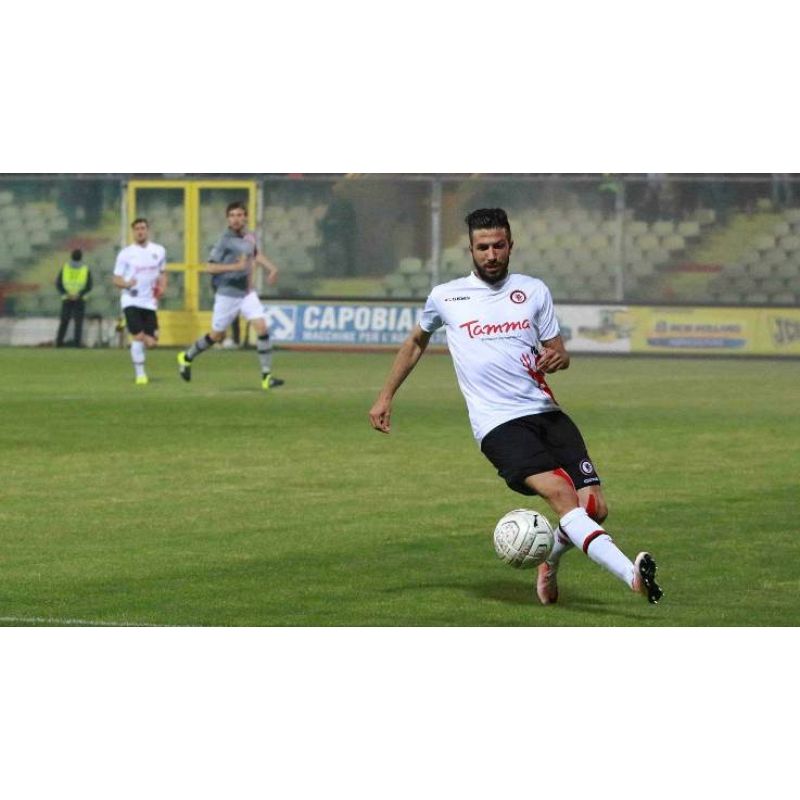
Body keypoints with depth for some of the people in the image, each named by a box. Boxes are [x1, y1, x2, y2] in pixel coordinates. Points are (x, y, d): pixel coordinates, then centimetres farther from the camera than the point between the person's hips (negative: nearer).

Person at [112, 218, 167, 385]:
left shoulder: (159, 251, 8)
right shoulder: (126, 253, -1)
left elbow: (162, 273, 21)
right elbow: (116, 279, 1)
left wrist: (162, 287, 1)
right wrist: (126, 284, -21)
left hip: (150, 302, 3)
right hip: (131, 301, -3)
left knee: (150, 342, -1)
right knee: (138, 337, -13)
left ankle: (136, 352, 33)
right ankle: (140, 374, -3)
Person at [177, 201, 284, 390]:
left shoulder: (250, 237, 5)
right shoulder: (225, 240, -14)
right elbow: (210, 267, -16)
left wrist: (271, 268, 15)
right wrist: (236, 266, -25)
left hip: (247, 292, 5)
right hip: (227, 294, -5)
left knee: (262, 327, -11)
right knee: (217, 335, 7)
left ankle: (266, 376, -8)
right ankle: (186, 357, 33)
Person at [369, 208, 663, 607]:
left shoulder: (534, 290, 12)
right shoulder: (445, 297, 8)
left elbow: (558, 353, 16)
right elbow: (416, 343, 26)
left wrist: (557, 358, -9)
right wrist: (385, 397, 26)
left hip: (546, 412, 4)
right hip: (499, 424, -4)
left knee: (594, 507, -9)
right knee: (559, 492, -27)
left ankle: (550, 559, 25)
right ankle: (633, 575, -42)